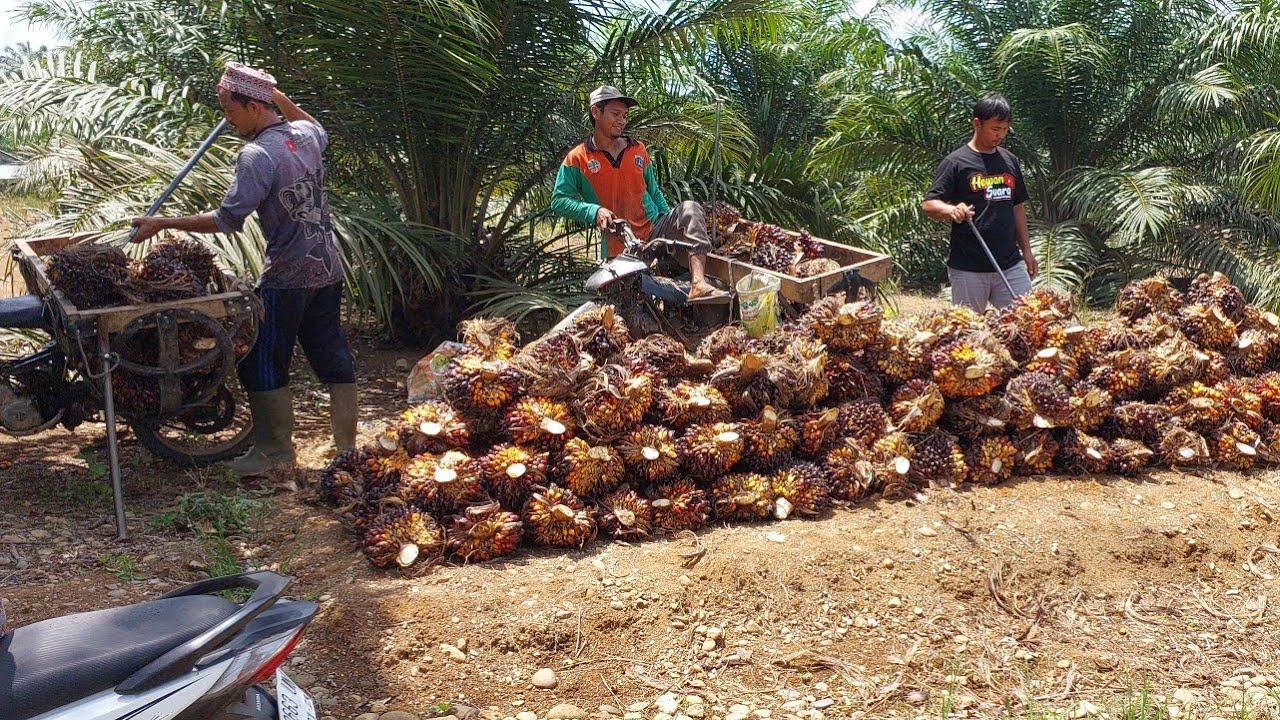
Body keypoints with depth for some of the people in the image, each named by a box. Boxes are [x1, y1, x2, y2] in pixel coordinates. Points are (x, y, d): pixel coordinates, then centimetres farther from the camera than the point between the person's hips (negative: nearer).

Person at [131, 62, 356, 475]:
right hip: (328, 270, 8)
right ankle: (347, 445, 17)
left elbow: (226, 220, -19)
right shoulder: (305, 134, 5)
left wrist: (162, 223, -12)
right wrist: (279, 97, 26)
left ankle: (275, 451, 13)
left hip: (286, 278, -8)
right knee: (332, 356, 11)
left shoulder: (258, 155, -17)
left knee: (265, 363, 5)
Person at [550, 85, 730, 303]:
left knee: (689, 208, -26)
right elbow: (558, 201, -3)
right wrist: (594, 211, -19)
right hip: (619, 248, -2)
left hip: (654, 231, 2)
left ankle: (698, 283, -43)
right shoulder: (577, 159, 3)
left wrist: (672, 223, 8)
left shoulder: (638, 150, 15)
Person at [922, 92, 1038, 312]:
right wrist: (951, 210, -29)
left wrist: (1026, 251, 16)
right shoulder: (956, 162, -5)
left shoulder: (1010, 161, 13)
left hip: (1010, 265, 5)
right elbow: (928, 204, -8)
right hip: (968, 269, -5)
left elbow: (1017, 207, 20)